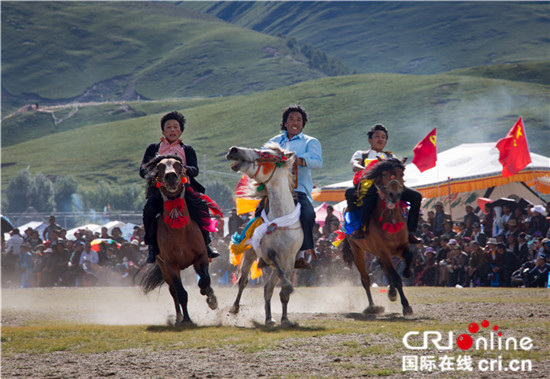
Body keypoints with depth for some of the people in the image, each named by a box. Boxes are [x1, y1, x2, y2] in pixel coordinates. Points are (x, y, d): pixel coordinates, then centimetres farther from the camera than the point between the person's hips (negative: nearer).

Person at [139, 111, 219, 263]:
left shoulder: (188, 150, 22)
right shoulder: (153, 149, 21)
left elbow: (195, 170, 4)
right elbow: (142, 170, 9)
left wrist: (184, 169, -22)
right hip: (159, 189, 0)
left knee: (201, 207, -29)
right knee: (149, 209, -32)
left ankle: (205, 243, -12)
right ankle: (153, 247, -15)